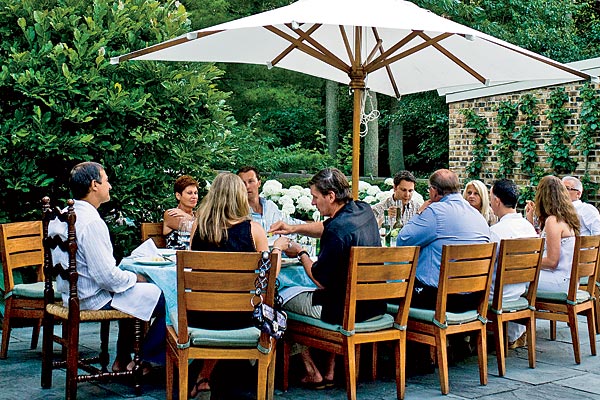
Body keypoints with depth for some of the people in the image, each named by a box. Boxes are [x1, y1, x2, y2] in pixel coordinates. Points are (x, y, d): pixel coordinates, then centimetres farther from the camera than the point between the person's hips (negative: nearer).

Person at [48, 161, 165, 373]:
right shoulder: (90, 221, -24)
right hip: (96, 299, -10)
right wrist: (135, 278, -7)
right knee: (166, 298, -5)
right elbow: (107, 277, -26)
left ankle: (123, 361, 33)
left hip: (72, 294, 10)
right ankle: (147, 360, 12)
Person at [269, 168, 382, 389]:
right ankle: (329, 371, 31)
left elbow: (320, 279, -16)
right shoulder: (364, 210, 0)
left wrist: (300, 253, -2)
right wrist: (294, 228, 11)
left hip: (346, 310, -8)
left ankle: (313, 374, 16)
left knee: (285, 297, 13)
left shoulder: (338, 230, -26)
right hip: (374, 306, 9)